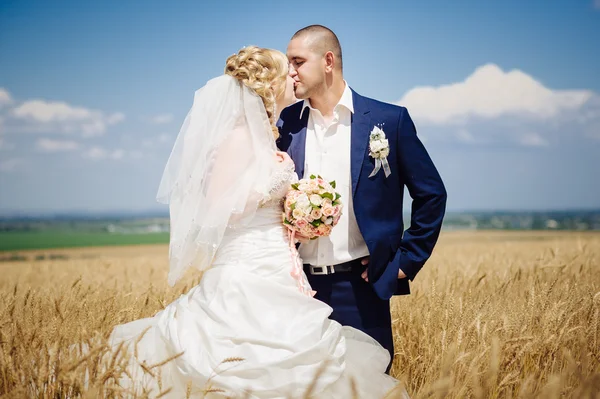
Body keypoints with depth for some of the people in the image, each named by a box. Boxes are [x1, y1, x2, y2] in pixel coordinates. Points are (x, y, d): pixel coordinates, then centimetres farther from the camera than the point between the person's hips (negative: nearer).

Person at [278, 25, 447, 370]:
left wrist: (407, 261, 0)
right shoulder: (285, 124, 5)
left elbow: (431, 194, 4)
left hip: (361, 287, -2)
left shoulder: (389, 120, -2)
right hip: (299, 286, 3)